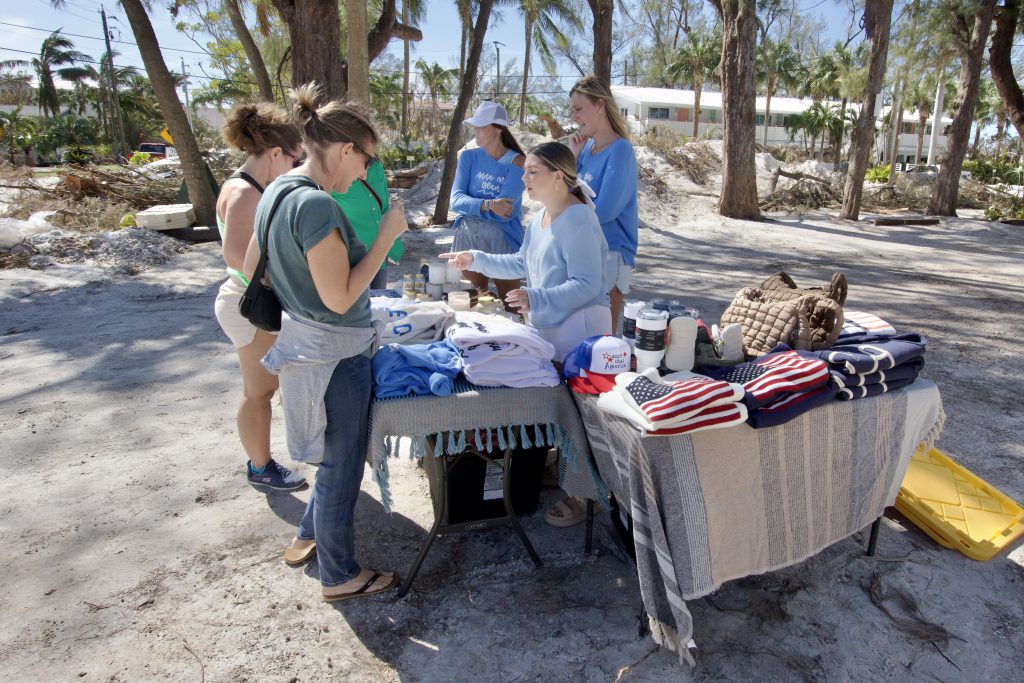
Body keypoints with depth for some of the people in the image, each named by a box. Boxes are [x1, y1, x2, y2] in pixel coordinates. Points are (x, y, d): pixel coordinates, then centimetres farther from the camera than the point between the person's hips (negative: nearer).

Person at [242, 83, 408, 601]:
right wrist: (386, 236, -18)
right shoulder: (317, 205, -24)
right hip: (336, 353, -9)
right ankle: (340, 577, 28)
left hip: (302, 340, 10)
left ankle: (308, 538, 45)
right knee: (342, 464, 8)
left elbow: (250, 268, 13)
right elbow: (340, 298, -24)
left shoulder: (277, 192, 5)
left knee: (337, 455, 27)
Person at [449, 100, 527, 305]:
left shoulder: (516, 162, -8)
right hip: (467, 236, 4)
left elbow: (505, 211, -18)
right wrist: (488, 205, -24)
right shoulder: (469, 157, 3)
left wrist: (471, 204, -9)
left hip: (502, 238, -4)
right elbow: (455, 201, -9)